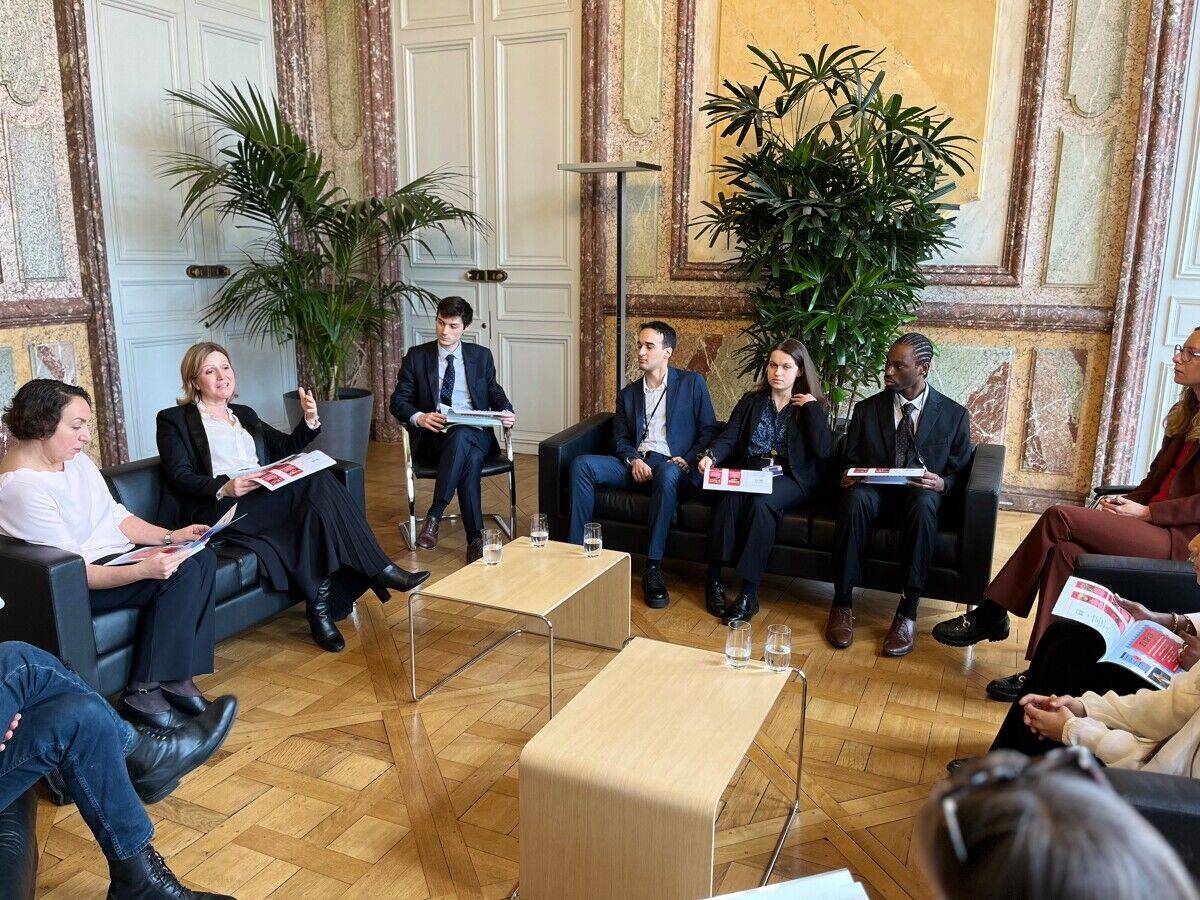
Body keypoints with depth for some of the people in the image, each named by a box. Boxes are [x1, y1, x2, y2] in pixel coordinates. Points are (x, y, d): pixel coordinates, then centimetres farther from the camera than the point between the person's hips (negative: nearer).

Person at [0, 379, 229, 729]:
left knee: (203, 559, -6)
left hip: (112, 556, 9)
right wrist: (142, 570, -35)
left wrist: (169, 536, -3)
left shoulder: (75, 458, 5)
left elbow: (115, 516, 11)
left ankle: (177, 676, -5)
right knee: (181, 573, -24)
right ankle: (142, 692, -15)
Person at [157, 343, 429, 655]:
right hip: (222, 510, -5)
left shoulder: (245, 415, 29)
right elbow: (179, 475, -2)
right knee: (316, 484, -29)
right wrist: (224, 487, -20)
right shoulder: (174, 420, 11)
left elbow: (285, 448, 22)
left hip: (265, 497, 5)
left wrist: (310, 420, 2)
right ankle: (381, 570, -28)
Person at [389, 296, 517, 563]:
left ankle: (434, 516, -34)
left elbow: (495, 393, 20)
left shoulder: (481, 356, 14)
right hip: (433, 436, -1)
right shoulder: (417, 356, 9)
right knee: (470, 459, -36)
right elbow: (398, 400, 7)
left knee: (461, 436, -38)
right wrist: (418, 417, -16)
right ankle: (475, 538, -34)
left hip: (476, 434, 1)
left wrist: (507, 411, -4)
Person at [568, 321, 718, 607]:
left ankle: (653, 569, -36)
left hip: (671, 464, -4)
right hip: (636, 463, 4)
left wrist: (688, 460, -11)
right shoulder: (628, 393, 20)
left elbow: (709, 431, 6)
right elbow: (619, 439, 16)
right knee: (581, 464, -21)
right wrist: (633, 459, -7)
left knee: (668, 475, -41)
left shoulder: (692, 383, 9)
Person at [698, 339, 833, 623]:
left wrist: (811, 407, -3)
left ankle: (749, 592, -35)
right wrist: (712, 456, -16)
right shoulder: (751, 401, 19)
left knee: (761, 502, -35)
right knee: (729, 497, -33)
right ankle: (713, 578, -32)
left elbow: (823, 451, -4)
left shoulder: (814, 406, 12)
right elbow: (728, 437, 6)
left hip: (790, 478, -2)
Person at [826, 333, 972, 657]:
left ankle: (907, 612, -33)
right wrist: (849, 476, -12)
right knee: (855, 498, -36)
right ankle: (842, 604, -28)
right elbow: (850, 461, 12)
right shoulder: (867, 409, 9)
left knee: (924, 503, -38)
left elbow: (959, 472, 9)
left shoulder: (954, 415, 6)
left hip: (920, 494, -1)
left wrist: (942, 483, -15)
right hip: (875, 491, 1)